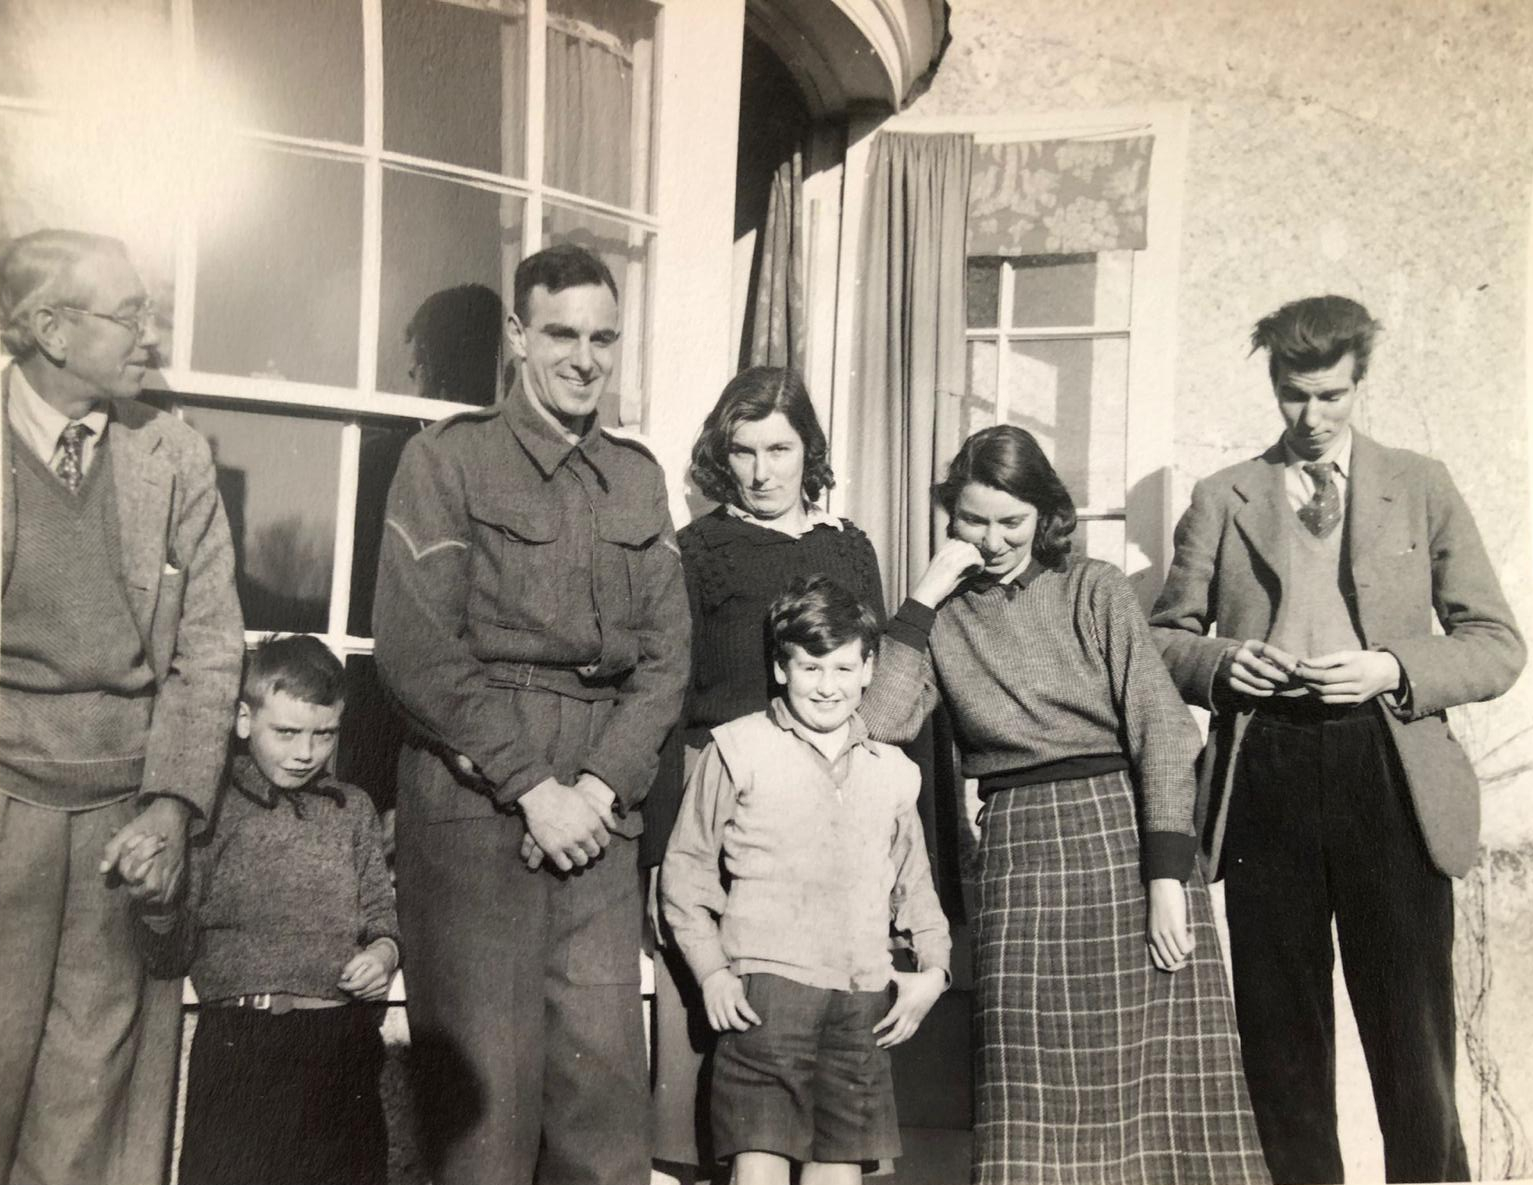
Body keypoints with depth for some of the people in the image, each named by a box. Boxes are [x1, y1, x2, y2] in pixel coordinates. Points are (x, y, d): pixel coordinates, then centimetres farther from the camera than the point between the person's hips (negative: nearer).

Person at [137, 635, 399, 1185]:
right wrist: (155, 907, -19)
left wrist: (384, 950, -4)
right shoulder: (210, 809, 0)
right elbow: (172, 956, 1)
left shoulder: (353, 810, 11)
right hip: (240, 1038, -3)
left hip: (344, 1041, 3)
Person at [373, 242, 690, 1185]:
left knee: (608, 1073, 3)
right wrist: (532, 787, -12)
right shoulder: (448, 460, 0)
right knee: (484, 1077, -1)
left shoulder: (638, 478, 14)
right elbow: (417, 649, -8)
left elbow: (666, 655, 9)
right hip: (474, 795, -4)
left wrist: (599, 787, -6)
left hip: (599, 806, 4)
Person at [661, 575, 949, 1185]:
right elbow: (686, 866, 3)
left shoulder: (892, 770, 15)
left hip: (863, 1003, 4)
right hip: (765, 989, -4)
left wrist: (933, 967, 12)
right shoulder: (739, 749, 1)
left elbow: (912, 880, 24)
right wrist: (711, 970, -4)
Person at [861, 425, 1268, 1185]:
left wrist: (1167, 877, -12)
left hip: (1125, 834, -1)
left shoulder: (1093, 590, 6)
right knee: (1035, 1099, 0)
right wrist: (925, 597, -5)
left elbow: (1161, 728, -3)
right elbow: (880, 724, -5)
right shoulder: (942, 615, 11)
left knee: (1166, 1079, -3)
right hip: (1018, 852, 1)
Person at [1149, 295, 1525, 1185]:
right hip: (1266, 774, 1)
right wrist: (1221, 662, -7)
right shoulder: (1222, 499, 12)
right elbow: (1165, 636, 14)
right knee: (1281, 1025, 8)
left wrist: (1391, 669, -10)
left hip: (1389, 775, -1)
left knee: (1411, 1027, 1)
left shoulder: (1422, 486, 11)